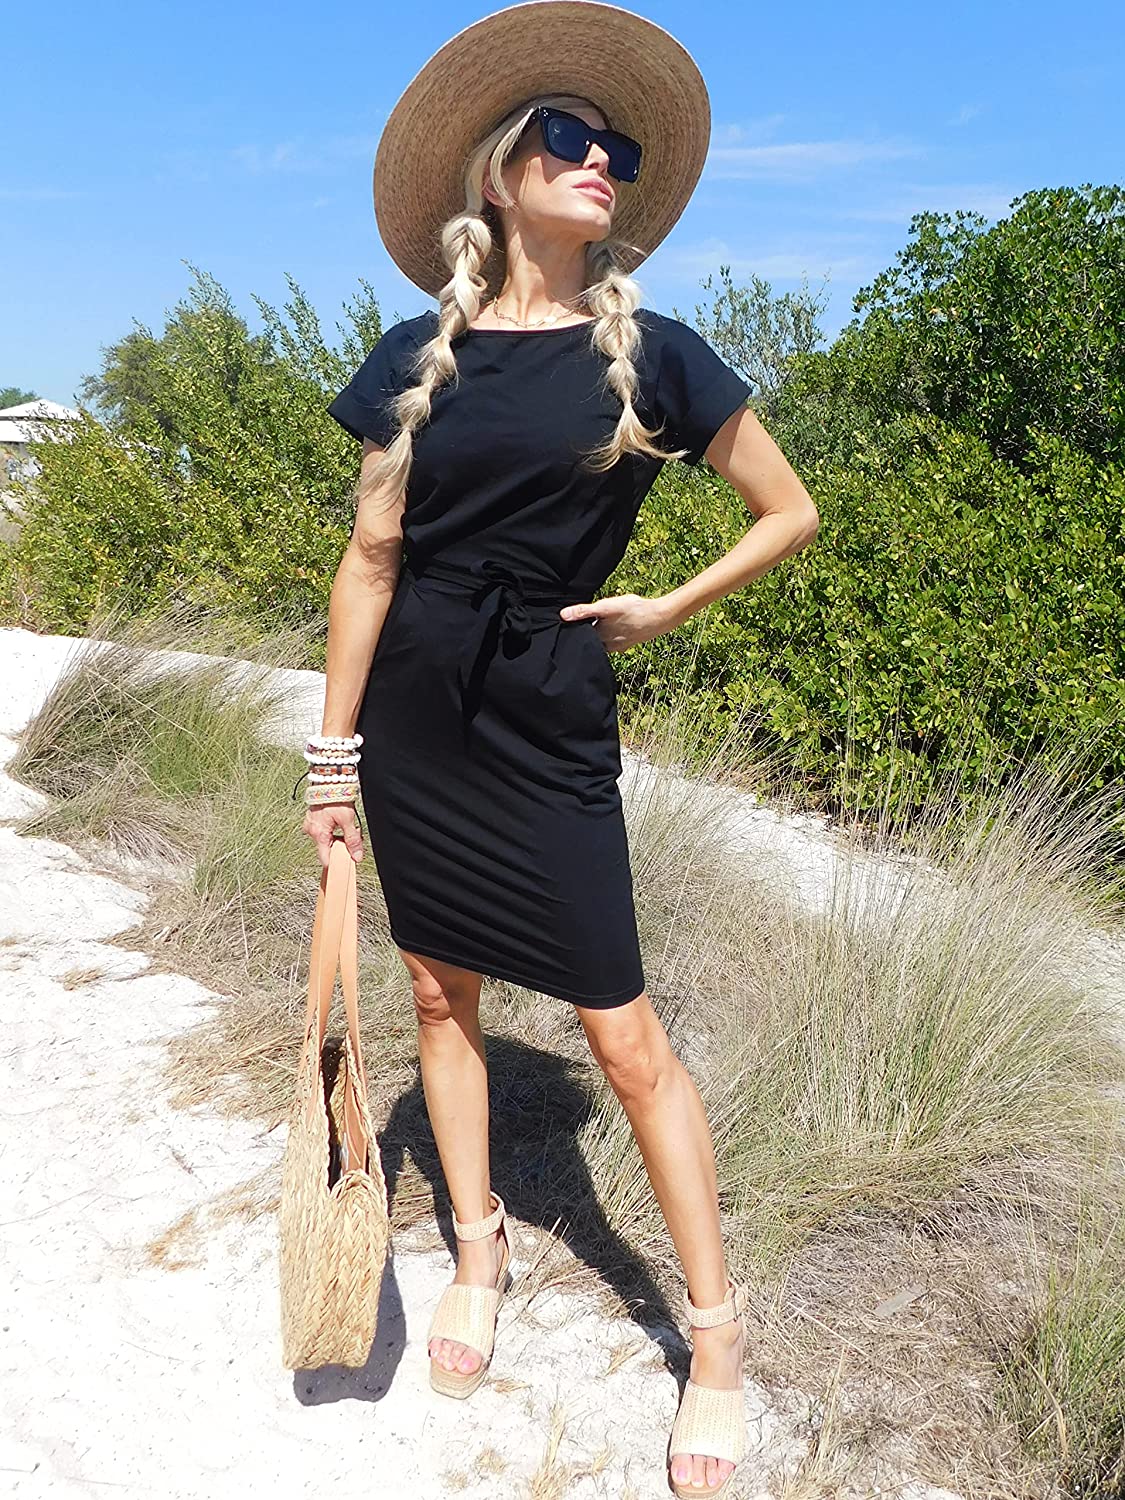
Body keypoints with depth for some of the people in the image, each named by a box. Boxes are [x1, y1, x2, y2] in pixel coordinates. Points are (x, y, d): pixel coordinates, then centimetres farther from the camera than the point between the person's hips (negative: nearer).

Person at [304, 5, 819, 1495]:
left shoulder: (651, 353, -1)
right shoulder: (418, 354, 4)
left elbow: (793, 511, 6)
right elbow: (371, 556, 3)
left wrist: (666, 611, 0)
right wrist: (334, 748, 1)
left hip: (550, 724, -3)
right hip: (412, 715, 3)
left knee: (626, 1036, -2)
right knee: (441, 993, 13)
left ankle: (716, 1337, 16)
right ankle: (480, 1248, 36)